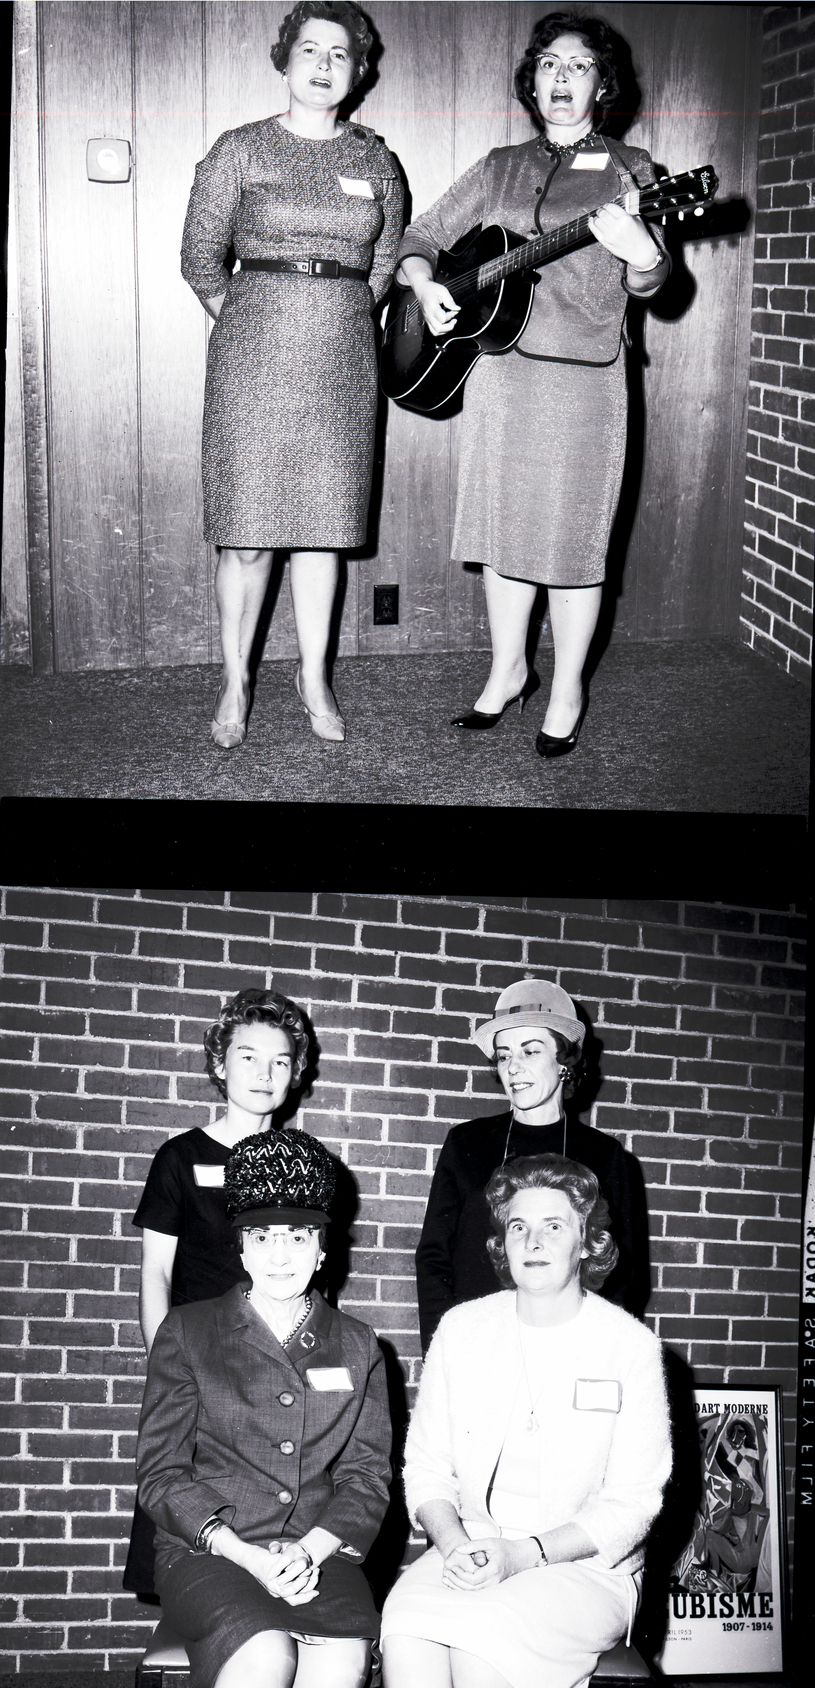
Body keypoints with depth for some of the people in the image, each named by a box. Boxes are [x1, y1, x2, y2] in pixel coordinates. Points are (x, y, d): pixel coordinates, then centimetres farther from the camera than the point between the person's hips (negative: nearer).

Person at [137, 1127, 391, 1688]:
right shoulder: (187, 1333, 8)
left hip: (318, 1552, 2)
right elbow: (161, 1473, 2)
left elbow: (366, 1474, 9)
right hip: (206, 1550, -2)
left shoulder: (357, 1348, 14)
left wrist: (309, 1551, -10)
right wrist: (246, 1556, -12)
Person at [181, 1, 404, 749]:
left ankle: (315, 675, 16)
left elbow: (385, 262, 19)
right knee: (247, 530, -4)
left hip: (343, 357, 2)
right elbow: (200, 258, 5)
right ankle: (235, 680, 8)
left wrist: (341, 321, 14)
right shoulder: (241, 150, 1)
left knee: (324, 522, 5)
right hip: (254, 353, -2)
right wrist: (247, 323, 6)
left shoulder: (374, 161, 9)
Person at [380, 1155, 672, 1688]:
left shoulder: (632, 1347, -3)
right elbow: (426, 1466, 9)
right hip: (469, 1553, 3)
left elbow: (630, 1504, -6)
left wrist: (523, 1554, -18)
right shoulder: (461, 1330, 8)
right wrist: (454, 1543, -12)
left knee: (483, 1631, -32)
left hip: (585, 1567, -3)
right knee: (406, 1622, -30)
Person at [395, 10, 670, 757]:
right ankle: (508, 671, 25)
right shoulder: (500, 167, 13)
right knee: (504, 526, 10)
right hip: (496, 367, 4)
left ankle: (567, 691, 13)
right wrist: (425, 286, -5)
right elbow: (423, 235, 16)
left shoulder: (626, 168, 4)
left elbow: (648, 283, -4)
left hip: (581, 379, -3)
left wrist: (640, 253, -27)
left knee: (572, 536, 0)